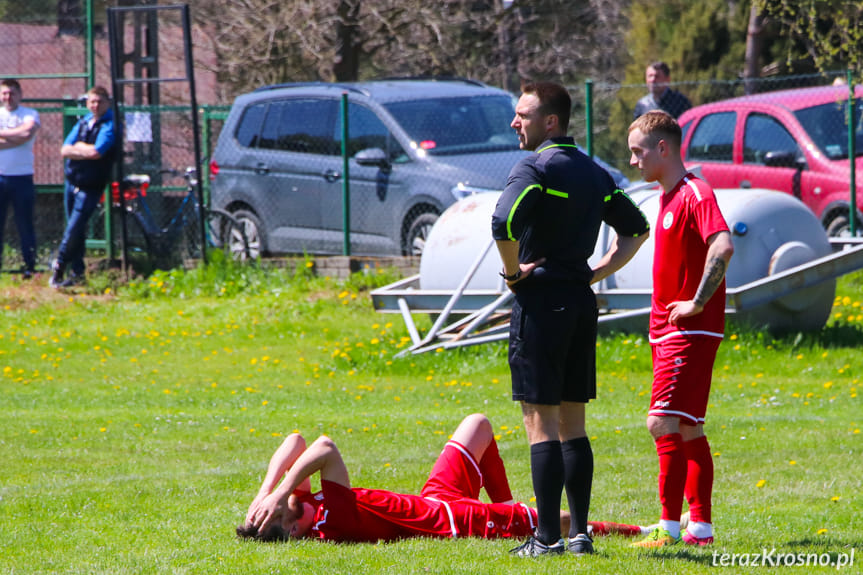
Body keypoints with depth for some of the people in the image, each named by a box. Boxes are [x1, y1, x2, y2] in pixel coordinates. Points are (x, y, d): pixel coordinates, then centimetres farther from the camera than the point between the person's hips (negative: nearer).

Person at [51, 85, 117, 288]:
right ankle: (76, 271, 18)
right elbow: (65, 150, 2)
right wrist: (86, 151, -12)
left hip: (91, 186, -6)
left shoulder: (110, 125, -10)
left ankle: (59, 265, 3)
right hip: (72, 181, 6)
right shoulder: (82, 123, 10)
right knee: (75, 228, 10)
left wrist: (79, 147, -6)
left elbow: (96, 152, -23)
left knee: (75, 228, -11)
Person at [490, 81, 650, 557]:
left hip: (541, 302, -7)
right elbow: (636, 228, 23)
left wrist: (512, 272, -11)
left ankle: (547, 537, -8)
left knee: (541, 421, -6)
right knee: (573, 423, 11)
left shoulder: (536, 167, -11)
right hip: (582, 301, 7)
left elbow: (504, 223, -27)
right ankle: (580, 533, 10)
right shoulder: (594, 173, 14)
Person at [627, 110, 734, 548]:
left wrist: (697, 303, -24)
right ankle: (700, 527, 15)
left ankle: (670, 526, -14)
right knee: (688, 430, 11)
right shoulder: (668, 198, 16)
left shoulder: (695, 195, -14)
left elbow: (722, 248, -30)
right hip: (668, 331, 10)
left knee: (664, 422, -15)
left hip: (689, 331, -10)